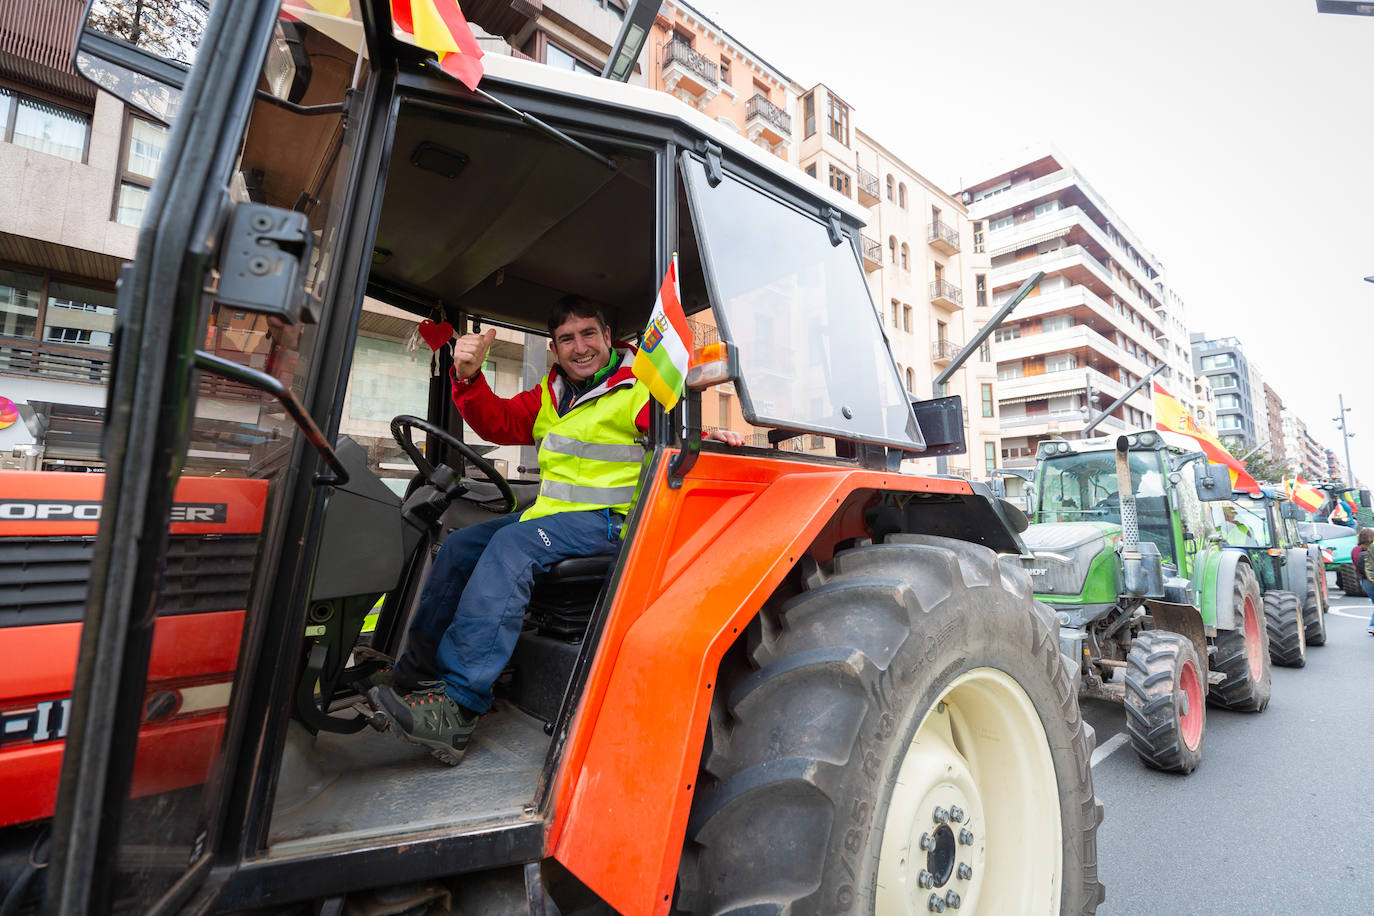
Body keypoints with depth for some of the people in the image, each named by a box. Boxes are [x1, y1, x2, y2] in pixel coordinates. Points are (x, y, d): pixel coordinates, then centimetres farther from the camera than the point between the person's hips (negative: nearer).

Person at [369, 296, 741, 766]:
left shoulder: (637, 388, -5)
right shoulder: (550, 394, 15)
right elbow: (500, 423, 7)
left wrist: (706, 437, -38)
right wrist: (468, 378, -9)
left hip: (608, 520, -8)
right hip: (552, 514, 8)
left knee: (512, 545, -29)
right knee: (459, 546, 5)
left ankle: (458, 704, -28)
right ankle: (413, 675, 14)